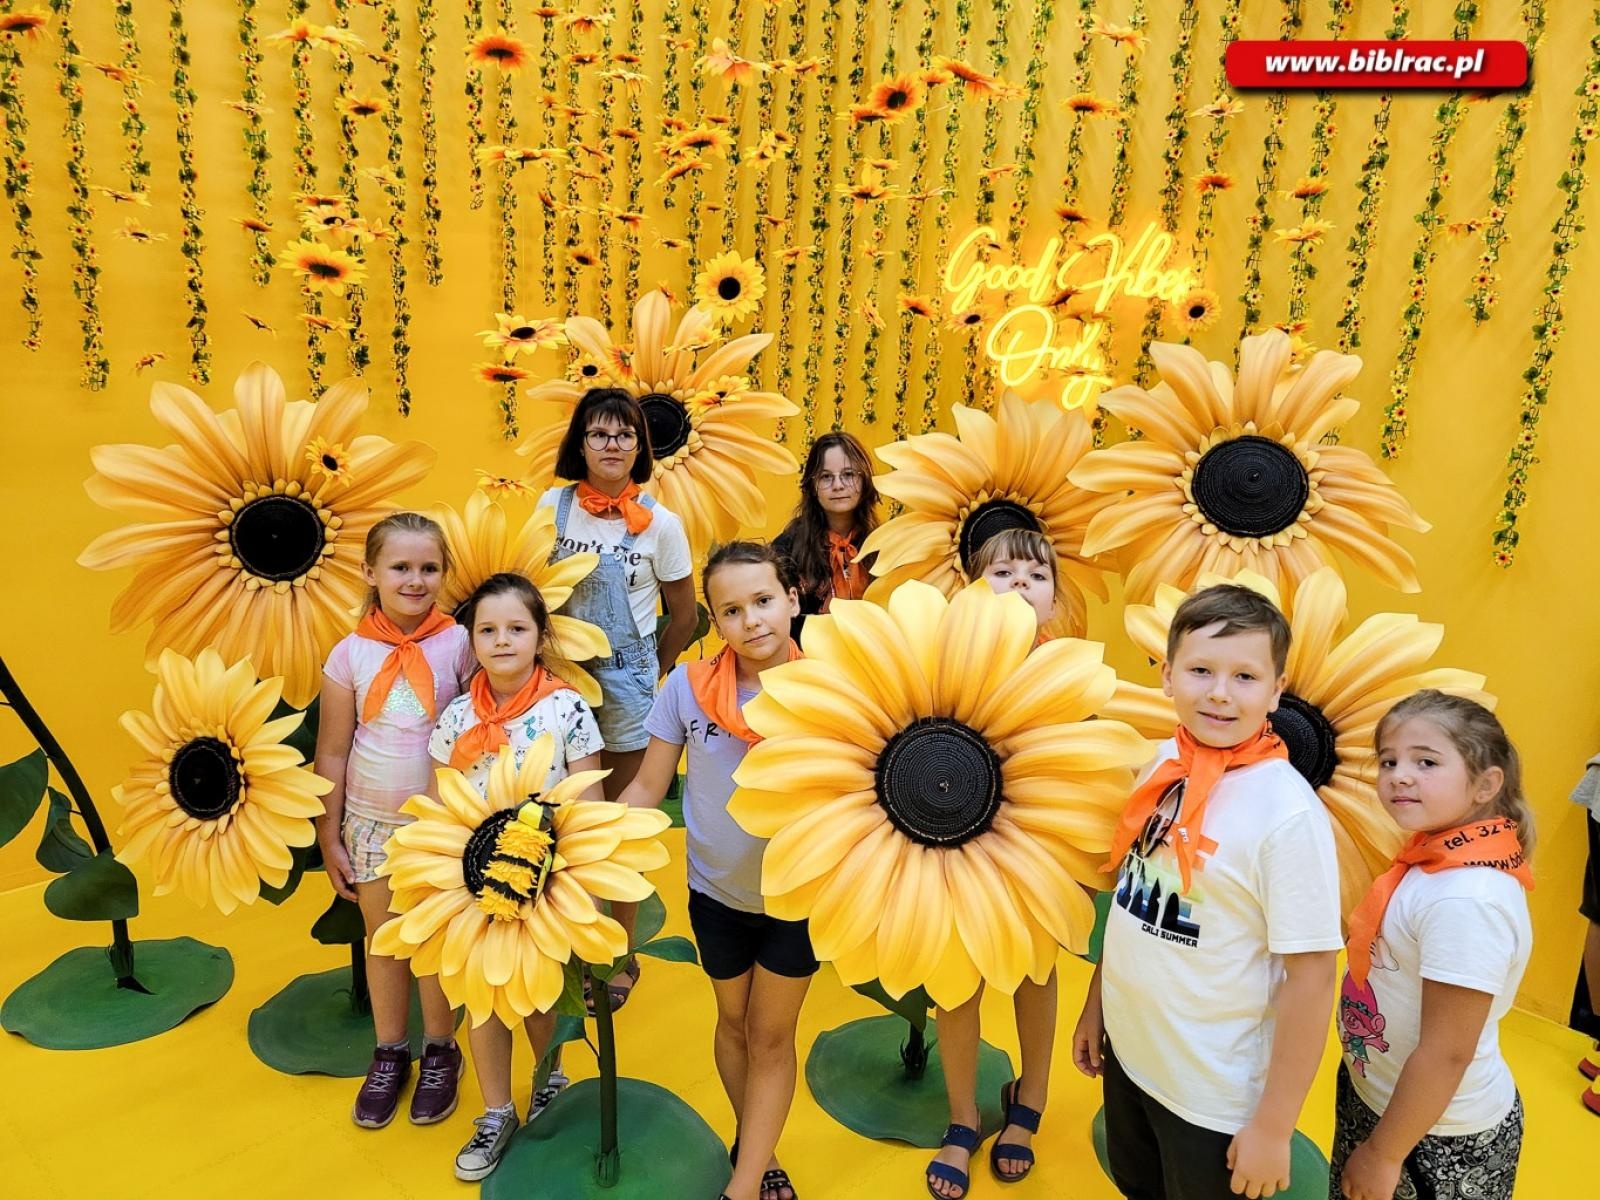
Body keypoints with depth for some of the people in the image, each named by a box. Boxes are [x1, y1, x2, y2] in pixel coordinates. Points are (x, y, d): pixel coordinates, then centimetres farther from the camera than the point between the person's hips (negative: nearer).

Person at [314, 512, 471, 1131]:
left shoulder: (459, 644, -10)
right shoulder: (351, 653, -5)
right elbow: (332, 752, 0)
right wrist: (329, 838, 1)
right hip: (370, 821, 2)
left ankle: (440, 1052, 31)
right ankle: (389, 1054, 35)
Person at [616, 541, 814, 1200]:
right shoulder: (687, 687, -15)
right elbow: (648, 786, -7)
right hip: (717, 892, 2)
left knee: (771, 1034, 13)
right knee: (733, 1021, 22)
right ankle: (757, 1147, 46)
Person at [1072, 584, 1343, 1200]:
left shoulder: (1288, 812, -23)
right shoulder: (1162, 764, -5)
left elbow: (1311, 977, -19)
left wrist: (1274, 1126, -15)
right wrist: (1095, 1005, 12)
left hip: (1216, 1099, -5)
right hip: (1127, 1056, 6)